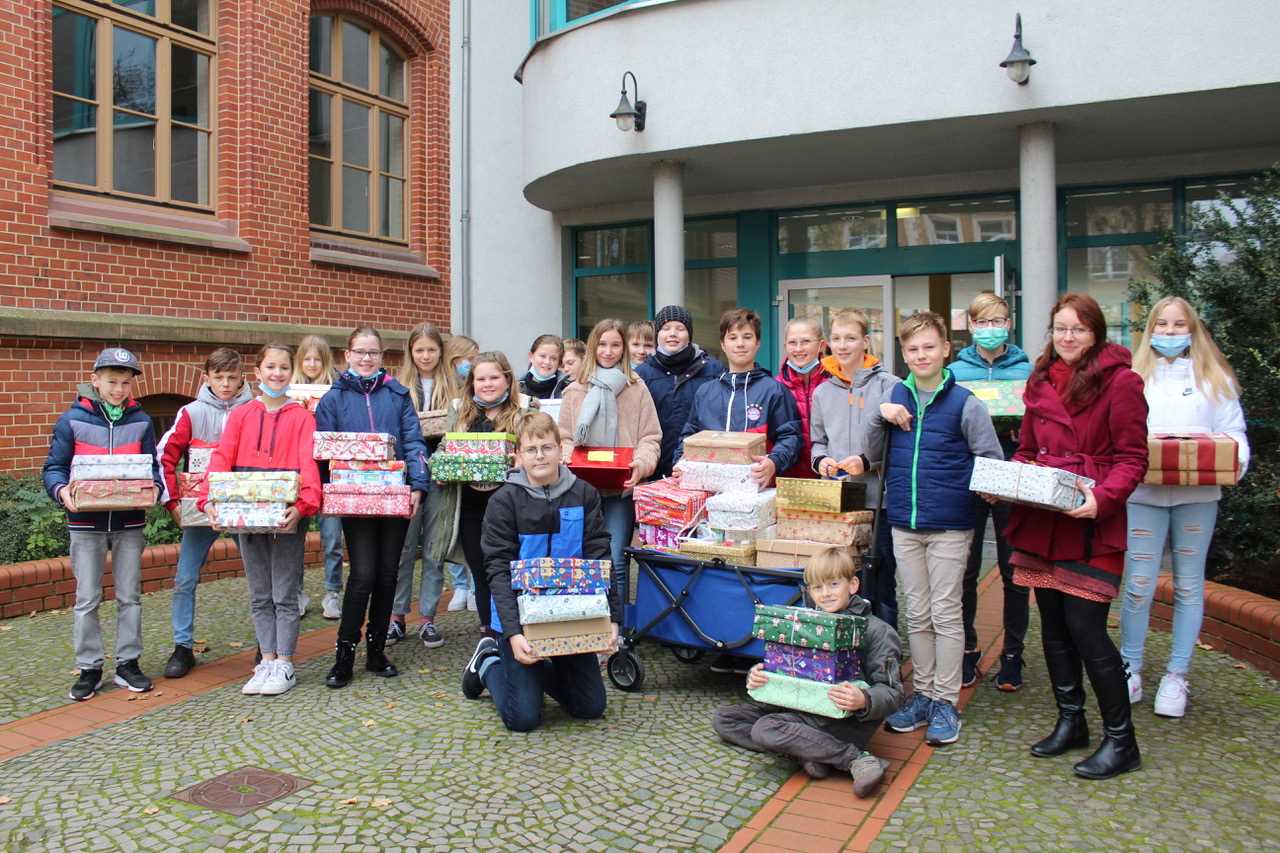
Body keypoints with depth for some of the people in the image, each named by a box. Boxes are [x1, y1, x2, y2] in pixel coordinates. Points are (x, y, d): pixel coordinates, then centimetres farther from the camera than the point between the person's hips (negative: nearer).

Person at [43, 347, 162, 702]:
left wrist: (153, 488, -15)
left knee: (130, 596, 9)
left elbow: (153, 467, 6)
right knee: (87, 599, 4)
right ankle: (89, 668, 16)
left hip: (130, 523, 2)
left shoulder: (141, 422, 3)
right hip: (86, 523, -2)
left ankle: (128, 663, 20)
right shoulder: (72, 420, -4)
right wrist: (62, 490, -21)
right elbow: (53, 467, -1)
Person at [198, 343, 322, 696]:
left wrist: (303, 505, -28)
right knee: (259, 595, 12)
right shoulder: (240, 415, 8)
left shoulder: (302, 416, 0)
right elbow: (221, 458, -1)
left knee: (285, 594, 2)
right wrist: (209, 499, -17)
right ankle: (267, 661, 22)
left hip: (287, 515, -3)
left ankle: (284, 665, 12)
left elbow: (308, 464, -11)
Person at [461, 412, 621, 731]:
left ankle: (537, 671, 35)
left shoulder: (584, 495, -3)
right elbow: (498, 570, -15)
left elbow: (600, 559, -5)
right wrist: (513, 633, -26)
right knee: (523, 718, -4)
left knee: (591, 707, 9)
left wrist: (611, 618, -16)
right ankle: (489, 663, 25)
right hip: (522, 615, -3)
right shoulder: (504, 501, -10)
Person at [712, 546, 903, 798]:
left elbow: (892, 692, -11)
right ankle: (806, 754, -14)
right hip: (799, 707, 8)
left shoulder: (877, 631, -7)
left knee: (766, 729, -29)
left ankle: (857, 759, -22)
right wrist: (755, 677, -10)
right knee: (723, 719, -1)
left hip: (845, 719, -8)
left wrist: (864, 701, -33)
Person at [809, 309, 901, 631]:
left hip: (877, 499, -4)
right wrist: (821, 460, -2)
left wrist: (868, 462, -16)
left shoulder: (888, 386, -4)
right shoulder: (823, 391, 11)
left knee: (880, 586, 6)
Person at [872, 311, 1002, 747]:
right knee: (917, 614, 13)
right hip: (904, 521, 4)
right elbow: (873, 454, 7)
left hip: (949, 525, -4)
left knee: (945, 613, 4)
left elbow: (992, 461, -3)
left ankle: (946, 702, 15)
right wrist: (881, 416, -8)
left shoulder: (965, 403, -6)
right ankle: (922, 694, 25)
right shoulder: (895, 396, 6)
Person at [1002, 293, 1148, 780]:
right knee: (1053, 625, 12)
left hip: (1092, 525, -6)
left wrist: (1101, 499, -23)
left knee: (1085, 628, -6)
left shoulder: (1119, 381, -6)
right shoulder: (1041, 381, 12)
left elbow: (1132, 458, -8)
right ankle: (1070, 722, 29)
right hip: (1041, 522, 6)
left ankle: (1120, 740, 12)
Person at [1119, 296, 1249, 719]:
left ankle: (1176, 676, 16)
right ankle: (1130, 669, 12)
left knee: (1188, 585, 6)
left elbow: (1234, 431, 8)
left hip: (1198, 494, 1)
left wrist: (1235, 457, -12)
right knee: (1138, 585, -2)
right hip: (1144, 492, -1)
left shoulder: (1215, 379, 12)